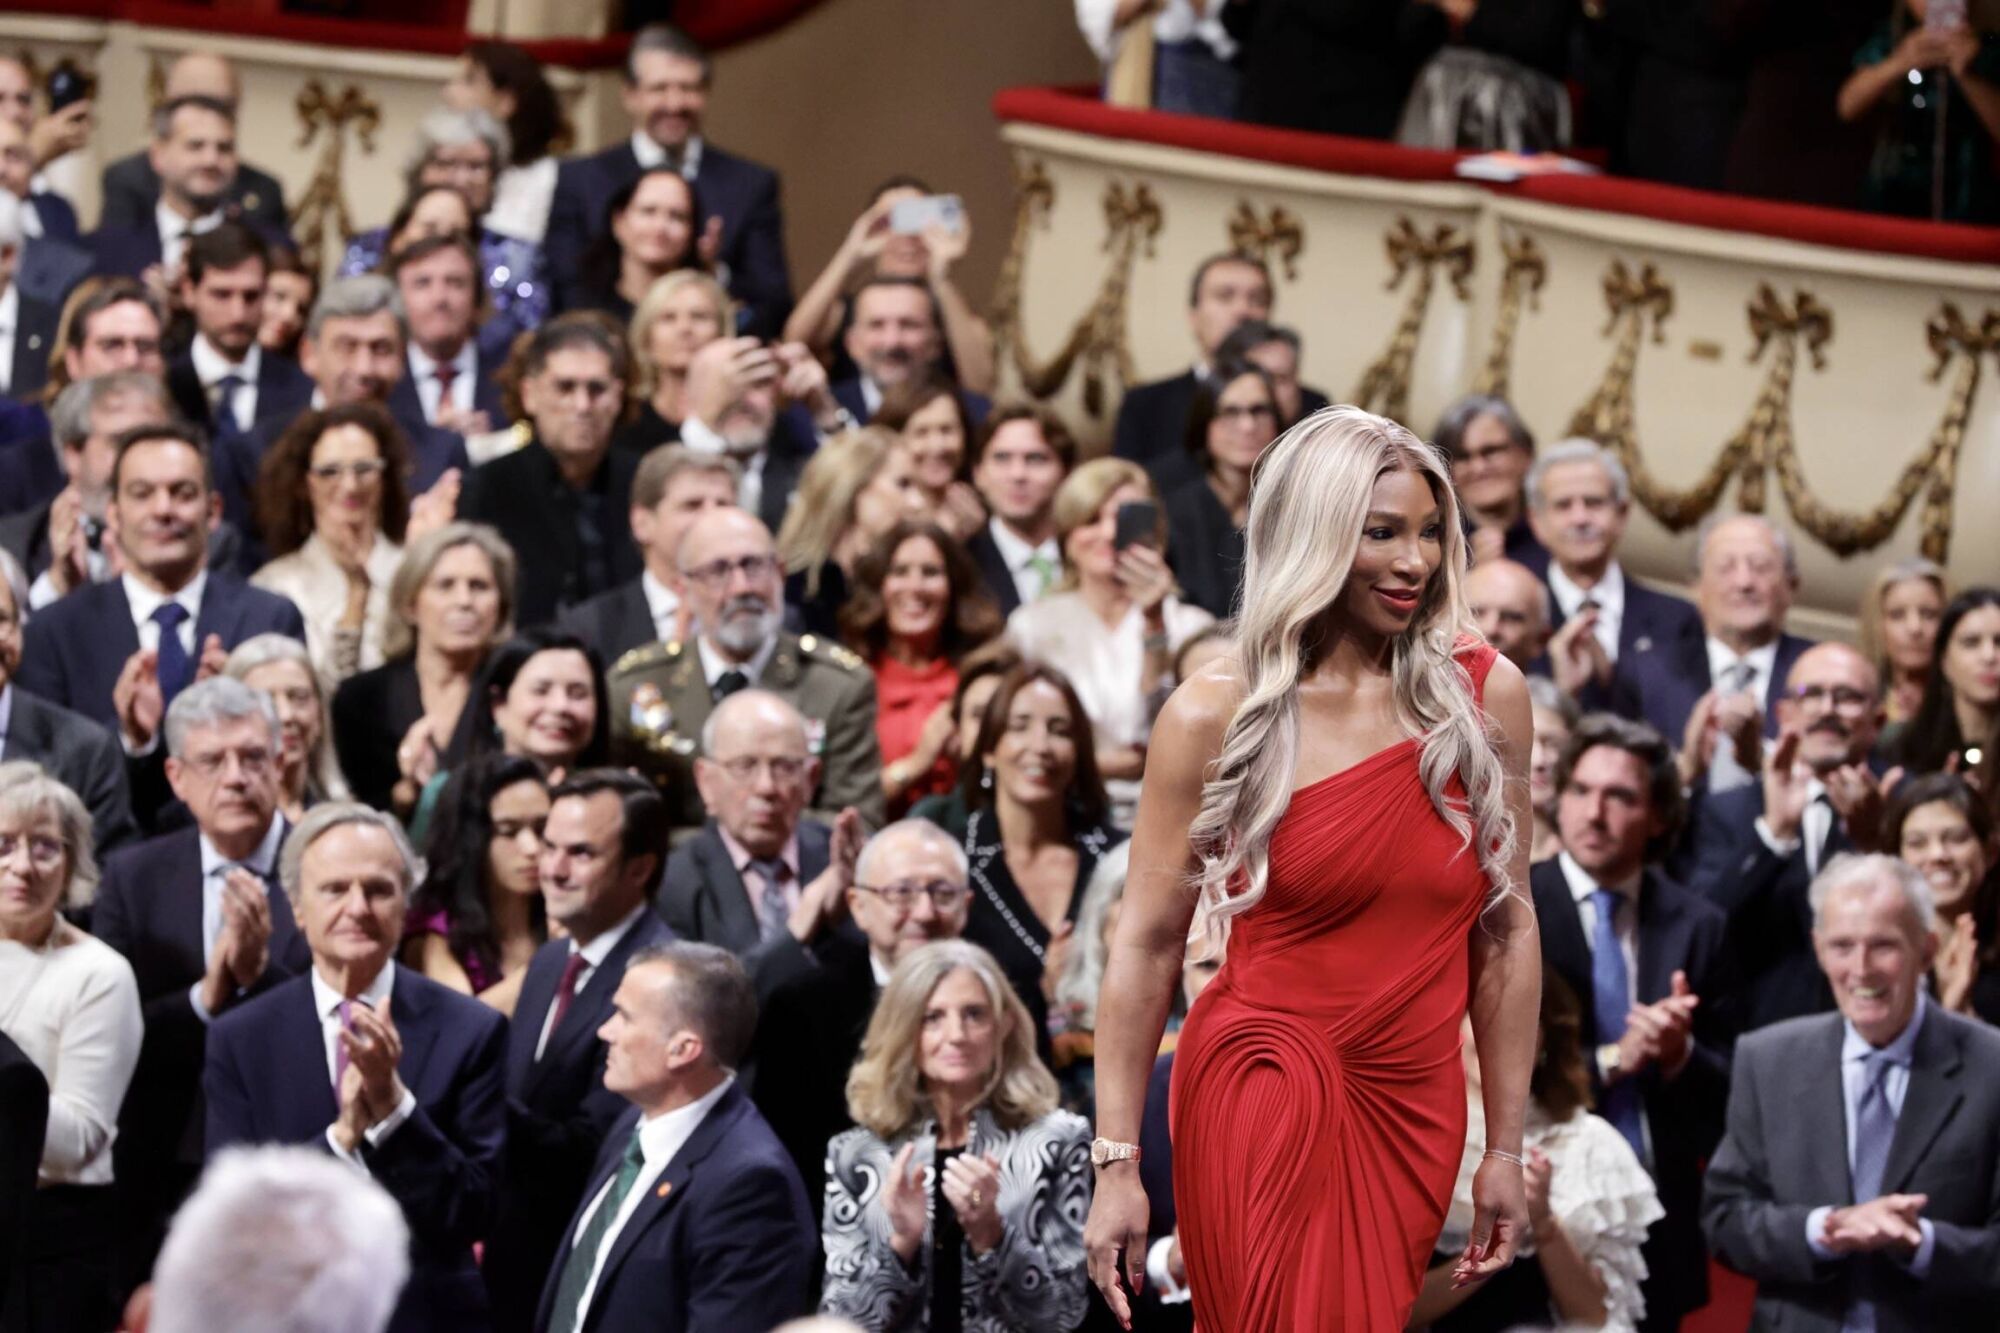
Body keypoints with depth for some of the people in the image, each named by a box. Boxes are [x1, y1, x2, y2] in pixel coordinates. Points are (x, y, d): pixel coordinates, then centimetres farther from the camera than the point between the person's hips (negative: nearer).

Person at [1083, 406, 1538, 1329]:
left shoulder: (1483, 694, 1)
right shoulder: (1215, 718, -6)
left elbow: (1505, 929, 6)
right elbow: (1147, 947, -3)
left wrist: (1505, 1149, 6)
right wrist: (1115, 1164, -6)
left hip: (1416, 1107, 3)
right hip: (1264, 1092, -3)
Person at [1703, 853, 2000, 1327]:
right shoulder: (1766, 1061, -2)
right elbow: (1724, 1218, -3)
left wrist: (1919, 1242, -26)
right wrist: (1823, 1229, -19)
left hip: (1939, 1323, -2)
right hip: (1798, 1322, 2)